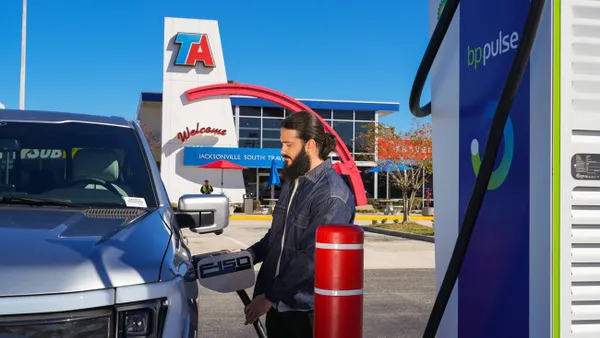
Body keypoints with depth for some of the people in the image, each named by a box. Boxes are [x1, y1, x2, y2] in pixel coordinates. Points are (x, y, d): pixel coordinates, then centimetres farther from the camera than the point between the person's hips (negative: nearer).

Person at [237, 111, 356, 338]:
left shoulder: (332, 194, -19)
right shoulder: (292, 182, 9)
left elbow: (313, 258, -23)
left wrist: (270, 296, -19)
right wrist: (249, 255, 3)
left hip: (307, 310, -7)